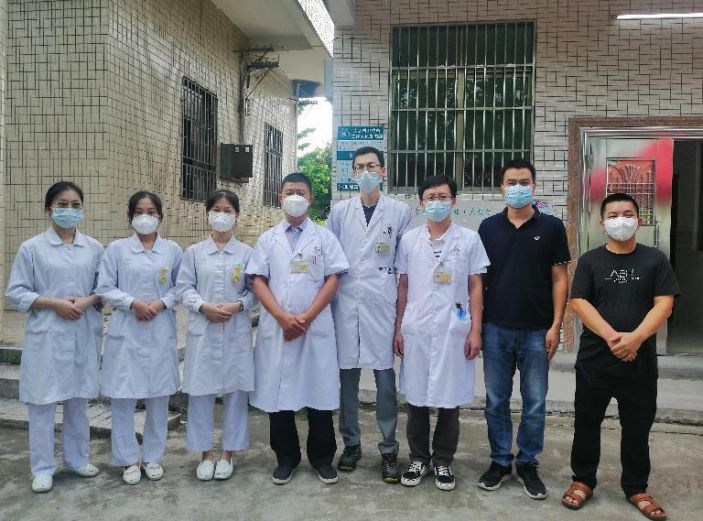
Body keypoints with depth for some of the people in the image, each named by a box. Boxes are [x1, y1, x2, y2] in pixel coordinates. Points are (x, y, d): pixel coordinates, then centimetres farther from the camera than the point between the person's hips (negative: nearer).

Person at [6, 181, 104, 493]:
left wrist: (88, 301, -12)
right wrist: (55, 303, -15)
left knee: (78, 399, 13)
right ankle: (42, 468, 18)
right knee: (43, 402, 3)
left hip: (83, 334, 3)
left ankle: (77, 459, 29)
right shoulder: (31, 248, -3)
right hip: (47, 335, -2)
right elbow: (15, 293, -3)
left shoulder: (93, 248, 5)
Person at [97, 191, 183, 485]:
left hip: (161, 332, 1)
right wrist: (133, 303, -14)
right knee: (123, 397, 1)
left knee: (159, 396, 7)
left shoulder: (173, 250, 6)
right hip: (126, 332, -1)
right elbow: (104, 289, 0)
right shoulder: (116, 249, 2)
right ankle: (129, 459, 17)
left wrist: (161, 303, -11)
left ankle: (153, 456, 22)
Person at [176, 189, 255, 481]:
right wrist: (204, 306, -13)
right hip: (202, 331, 1)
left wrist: (237, 305, -15)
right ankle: (205, 452, 20)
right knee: (201, 391, 4)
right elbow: (184, 288, 3)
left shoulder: (247, 253, 4)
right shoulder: (194, 252, 5)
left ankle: (227, 453, 20)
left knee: (235, 390, 5)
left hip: (236, 332, 0)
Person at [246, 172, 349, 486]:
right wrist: (283, 318, -11)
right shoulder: (268, 239, 11)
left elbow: (333, 279, -1)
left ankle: (322, 458, 21)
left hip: (316, 327, -1)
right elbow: (258, 281, 3)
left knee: (319, 391, 4)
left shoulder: (325, 237, 7)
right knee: (278, 392, 6)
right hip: (276, 328, 2)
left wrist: (307, 318, -11)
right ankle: (286, 458, 22)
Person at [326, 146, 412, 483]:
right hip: (346, 303, 2)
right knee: (347, 375, 8)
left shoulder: (400, 211, 5)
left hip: (382, 305, -1)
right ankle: (351, 442, 24)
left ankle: (389, 449, 15)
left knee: (385, 377, 1)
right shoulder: (340, 211, 9)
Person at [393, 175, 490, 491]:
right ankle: (418, 459, 25)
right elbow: (403, 286, 9)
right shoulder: (409, 240, 6)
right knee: (416, 397, 8)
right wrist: (398, 328, 5)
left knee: (450, 399, 6)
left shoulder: (469, 239, 1)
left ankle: (443, 461, 24)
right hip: (416, 330, 2)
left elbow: (475, 288, 2)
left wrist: (475, 331, -3)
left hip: (454, 330, -1)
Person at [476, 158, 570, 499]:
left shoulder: (551, 227, 1)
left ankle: (528, 464, 24)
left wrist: (556, 325, -7)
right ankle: (500, 461, 25)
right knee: (496, 401, 9)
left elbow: (559, 279, 1)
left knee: (535, 403, 8)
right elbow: (478, 277, 8)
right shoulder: (489, 227, 6)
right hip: (496, 329, 1)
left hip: (536, 331, -1)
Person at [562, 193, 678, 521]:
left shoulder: (655, 260, 5)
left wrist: (634, 338, -18)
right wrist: (611, 336, -19)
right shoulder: (590, 261, 3)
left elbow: (664, 304, -4)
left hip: (640, 363, 0)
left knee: (637, 427, 11)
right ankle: (583, 480, 25)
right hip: (594, 360, 0)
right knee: (587, 424, 9)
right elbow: (579, 302, -6)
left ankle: (636, 488, 28)